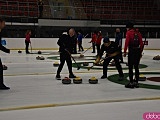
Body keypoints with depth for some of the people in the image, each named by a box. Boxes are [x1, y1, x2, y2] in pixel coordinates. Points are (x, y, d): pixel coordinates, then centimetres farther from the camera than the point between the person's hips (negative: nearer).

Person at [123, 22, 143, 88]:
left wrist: (125, 51, -8)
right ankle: (136, 82, 17)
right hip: (138, 50, 6)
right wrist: (140, 52, 16)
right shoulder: (138, 33, 12)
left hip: (131, 51, -6)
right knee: (136, 67, 12)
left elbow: (126, 42, -12)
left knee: (130, 67, 0)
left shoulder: (129, 32, -4)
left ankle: (131, 83, 1)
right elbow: (141, 43, 10)